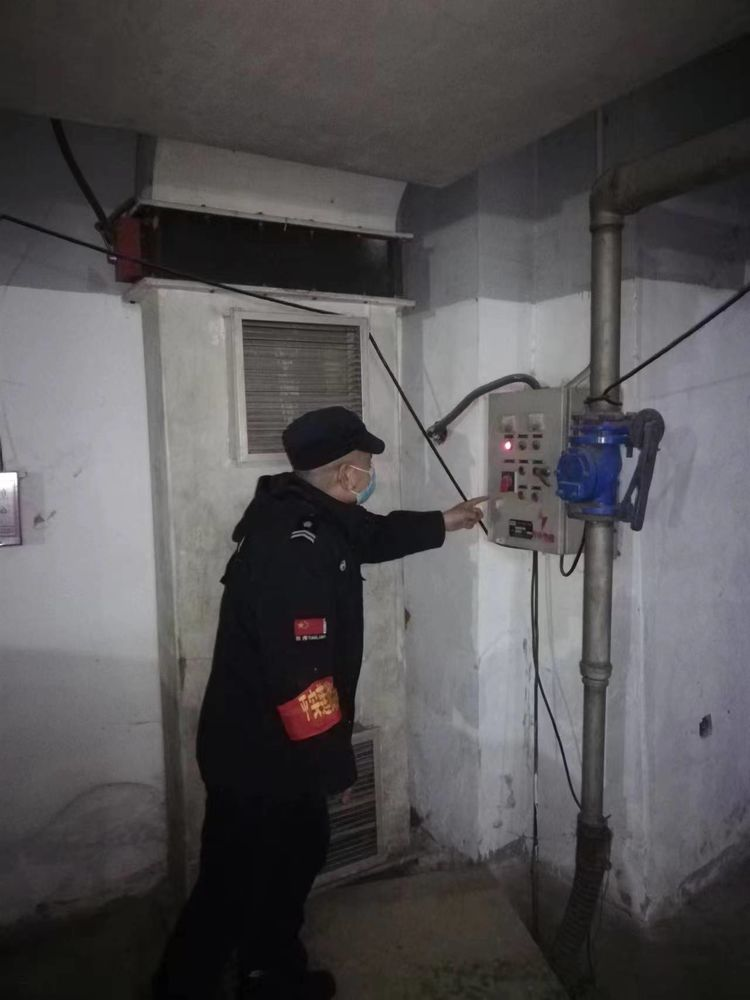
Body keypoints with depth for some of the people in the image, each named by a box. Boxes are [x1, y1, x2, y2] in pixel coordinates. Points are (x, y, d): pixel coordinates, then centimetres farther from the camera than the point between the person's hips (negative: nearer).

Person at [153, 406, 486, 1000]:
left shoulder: (307, 517, 4)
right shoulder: (294, 545, -29)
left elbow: (373, 535, 23)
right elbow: (300, 669, -30)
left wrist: (445, 522, 29)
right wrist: (335, 761, -19)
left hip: (273, 744, 10)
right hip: (258, 751, -10)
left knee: (297, 856, 25)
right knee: (236, 886, 8)